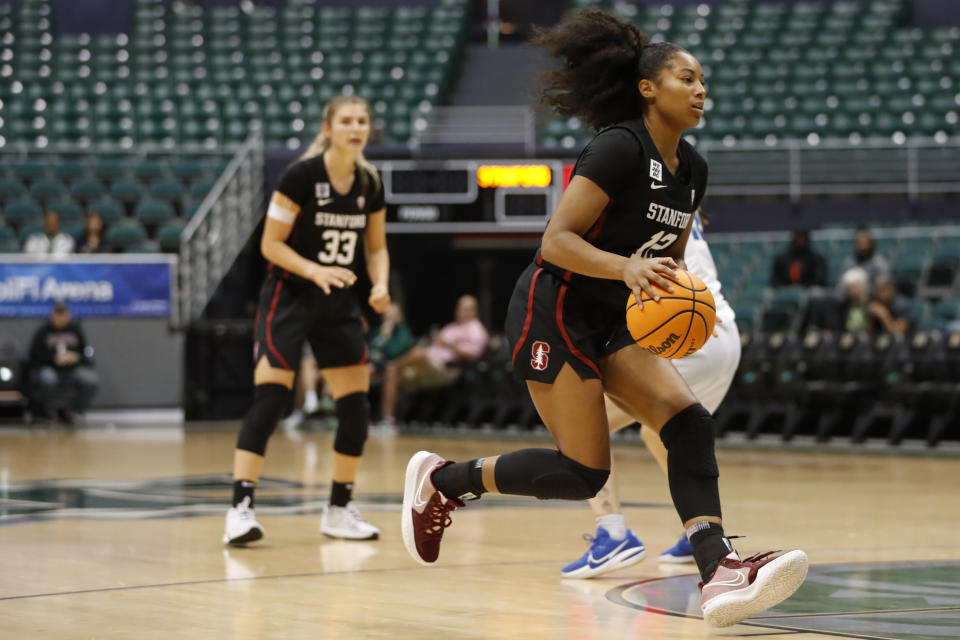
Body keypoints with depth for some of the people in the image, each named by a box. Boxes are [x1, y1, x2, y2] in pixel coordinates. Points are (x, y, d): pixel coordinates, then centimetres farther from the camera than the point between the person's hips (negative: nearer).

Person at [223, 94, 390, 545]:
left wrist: (380, 284, -7)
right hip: (289, 299, -6)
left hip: (341, 305, 6)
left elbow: (376, 247, 13)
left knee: (356, 407, 3)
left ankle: (339, 509, 17)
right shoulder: (301, 176, -14)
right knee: (269, 398, -16)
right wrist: (315, 271, -25)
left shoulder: (370, 184, 2)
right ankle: (240, 508, -16)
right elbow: (271, 244, -12)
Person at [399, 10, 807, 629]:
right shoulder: (620, 147, -17)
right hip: (554, 311, -8)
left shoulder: (692, 170, 9)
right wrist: (628, 267, -37)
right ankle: (442, 478, 10)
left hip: (613, 322, 8)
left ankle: (720, 573, -24)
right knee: (584, 472, -10)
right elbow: (557, 241, -22)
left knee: (690, 423, -13)